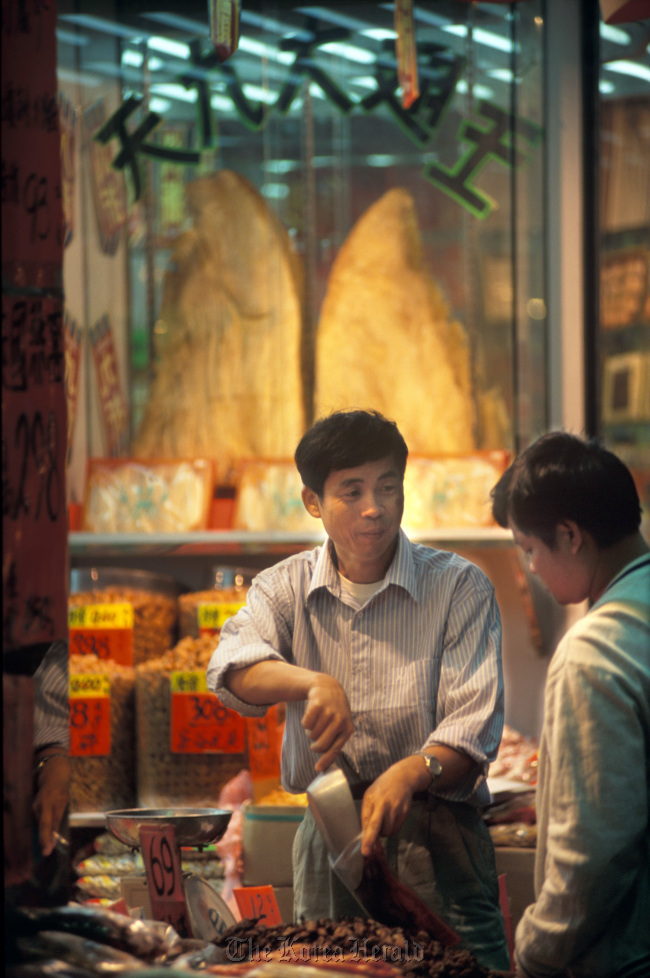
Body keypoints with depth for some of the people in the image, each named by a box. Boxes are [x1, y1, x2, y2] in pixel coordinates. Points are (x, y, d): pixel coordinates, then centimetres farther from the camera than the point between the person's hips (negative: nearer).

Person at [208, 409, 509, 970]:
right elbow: (232, 669, -15)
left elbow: (475, 726, -9)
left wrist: (412, 771, -30)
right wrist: (314, 684, -36)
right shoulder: (285, 588, 6)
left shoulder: (460, 587, -1)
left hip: (436, 838, -2)